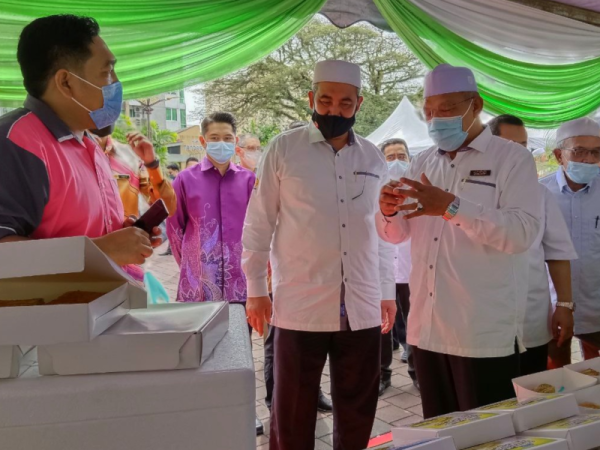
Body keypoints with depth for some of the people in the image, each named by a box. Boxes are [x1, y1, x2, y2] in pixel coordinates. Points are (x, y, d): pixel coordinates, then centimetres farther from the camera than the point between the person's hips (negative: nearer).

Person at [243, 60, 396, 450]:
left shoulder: (374, 158, 9)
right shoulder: (284, 149, -2)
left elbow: (381, 230, 14)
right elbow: (259, 223, 0)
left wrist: (387, 291, 13)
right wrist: (256, 289, -2)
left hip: (362, 308, 4)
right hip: (300, 306, -3)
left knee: (358, 413, 15)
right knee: (292, 415, 10)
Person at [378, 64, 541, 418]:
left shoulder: (513, 158, -4)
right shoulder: (421, 163, 12)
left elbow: (523, 232, -18)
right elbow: (396, 235, 12)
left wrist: (451, 206, -26)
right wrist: (389, 212, -10)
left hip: (485, 332, -5)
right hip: (427, 327, 5)